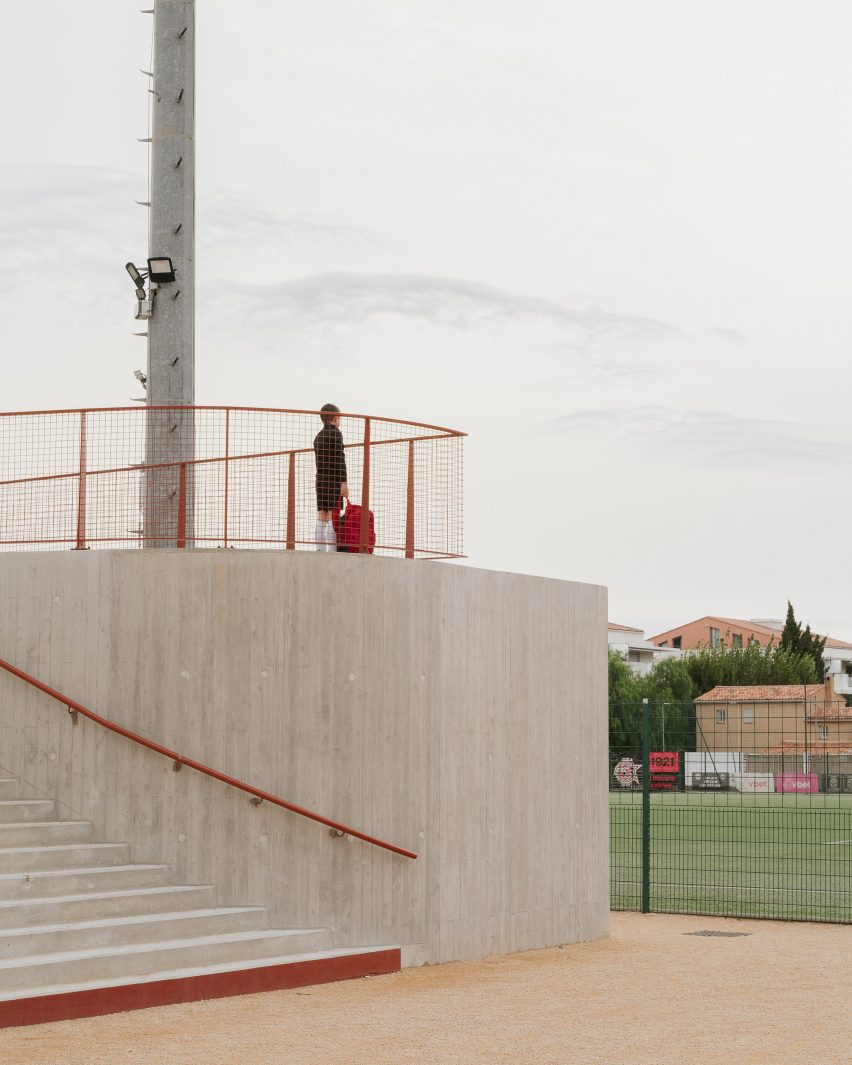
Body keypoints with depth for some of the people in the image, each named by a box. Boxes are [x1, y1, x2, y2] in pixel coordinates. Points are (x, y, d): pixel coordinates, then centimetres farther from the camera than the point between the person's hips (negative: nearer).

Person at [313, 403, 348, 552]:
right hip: (334, 479, -7)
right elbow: (340, 459, -14)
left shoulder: (318, 437, 18)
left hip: (321, 480, 7)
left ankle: (320, 552, 0)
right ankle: (332, 554, -17)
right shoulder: (336, 434, -7)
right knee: (333, 517, -11)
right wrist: (344, 482, -18)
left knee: (322, 518, 4)